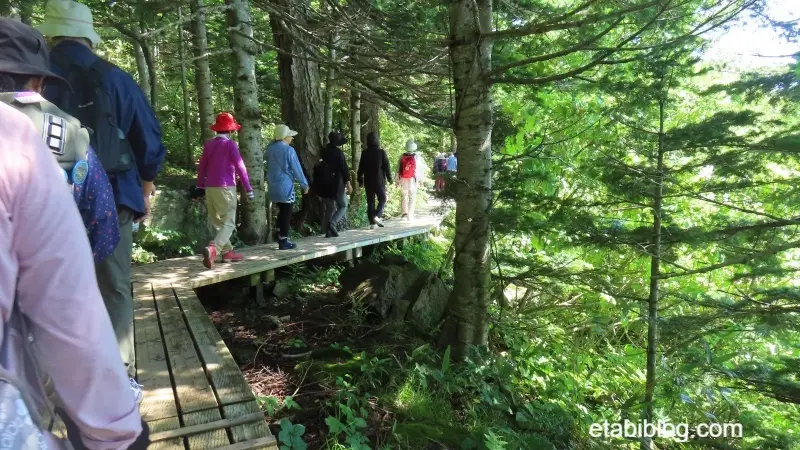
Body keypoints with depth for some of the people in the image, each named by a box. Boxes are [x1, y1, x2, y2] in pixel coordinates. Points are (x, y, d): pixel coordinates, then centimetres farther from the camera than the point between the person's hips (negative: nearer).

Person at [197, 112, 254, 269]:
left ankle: (227, 252, 18)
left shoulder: (208, 144, 9)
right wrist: (248, 188, -6)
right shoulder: (230, 144, -7)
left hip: (210, 188, 6)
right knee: (228, 222, -5)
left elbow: (201, 167, 13)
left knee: (216, 221, 15)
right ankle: (212, 248, -26)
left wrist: (200, 186, 21)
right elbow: (240, 167, -10)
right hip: (225, 188, -6)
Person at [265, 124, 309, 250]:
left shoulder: (270, 149, 6)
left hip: (273, 187, 7)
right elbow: (297, 169, -11)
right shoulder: (289, 150, -13)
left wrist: (273, 141, 25)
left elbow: (265, 157, 30)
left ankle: (280, 237, 22)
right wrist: (304, 184, -1)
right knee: (286, 213, 1)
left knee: (281, 211, 20)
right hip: (286, 187, -7)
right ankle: (283, 241, 3)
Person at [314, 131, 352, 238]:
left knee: (329, 208, 13)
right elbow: (344, 168, -12)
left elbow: (319, 168, 12)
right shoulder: (339, 153, -10)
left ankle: (328, 231, 8)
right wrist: (348, 184, -6)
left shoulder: (324, 151, 7)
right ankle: (332, 223, -13)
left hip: (324, 184, 6)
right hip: (336, 183, -6)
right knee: (343, 206, 8)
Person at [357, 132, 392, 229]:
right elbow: (387, 166, -5)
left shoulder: (364, 153, -1)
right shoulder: (381, 152, -7)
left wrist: (360, 180, 12)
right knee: (382, 199, 12)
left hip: (368, 181, 2)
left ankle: (372, 222, 5)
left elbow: (361, 168, 3)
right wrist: (389, 178, 5)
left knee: (370, 201, 7)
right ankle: (377, 216, -9)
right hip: (379, 180, -2)